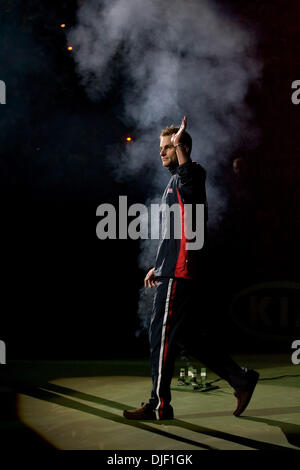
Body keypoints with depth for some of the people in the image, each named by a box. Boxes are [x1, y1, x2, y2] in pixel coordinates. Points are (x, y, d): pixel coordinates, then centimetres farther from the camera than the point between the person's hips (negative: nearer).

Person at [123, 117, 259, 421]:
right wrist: (159, 267, 29)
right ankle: (241, 378, 16)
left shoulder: (188, 176, -6)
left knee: (162, 336, -5)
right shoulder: (176, 181, 25)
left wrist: (179, 145, -42)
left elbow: (191, 181, -36)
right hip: (174, 271, 10)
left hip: (179, 274, -10)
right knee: (186, 336, 12)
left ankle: (159, 405, 5)